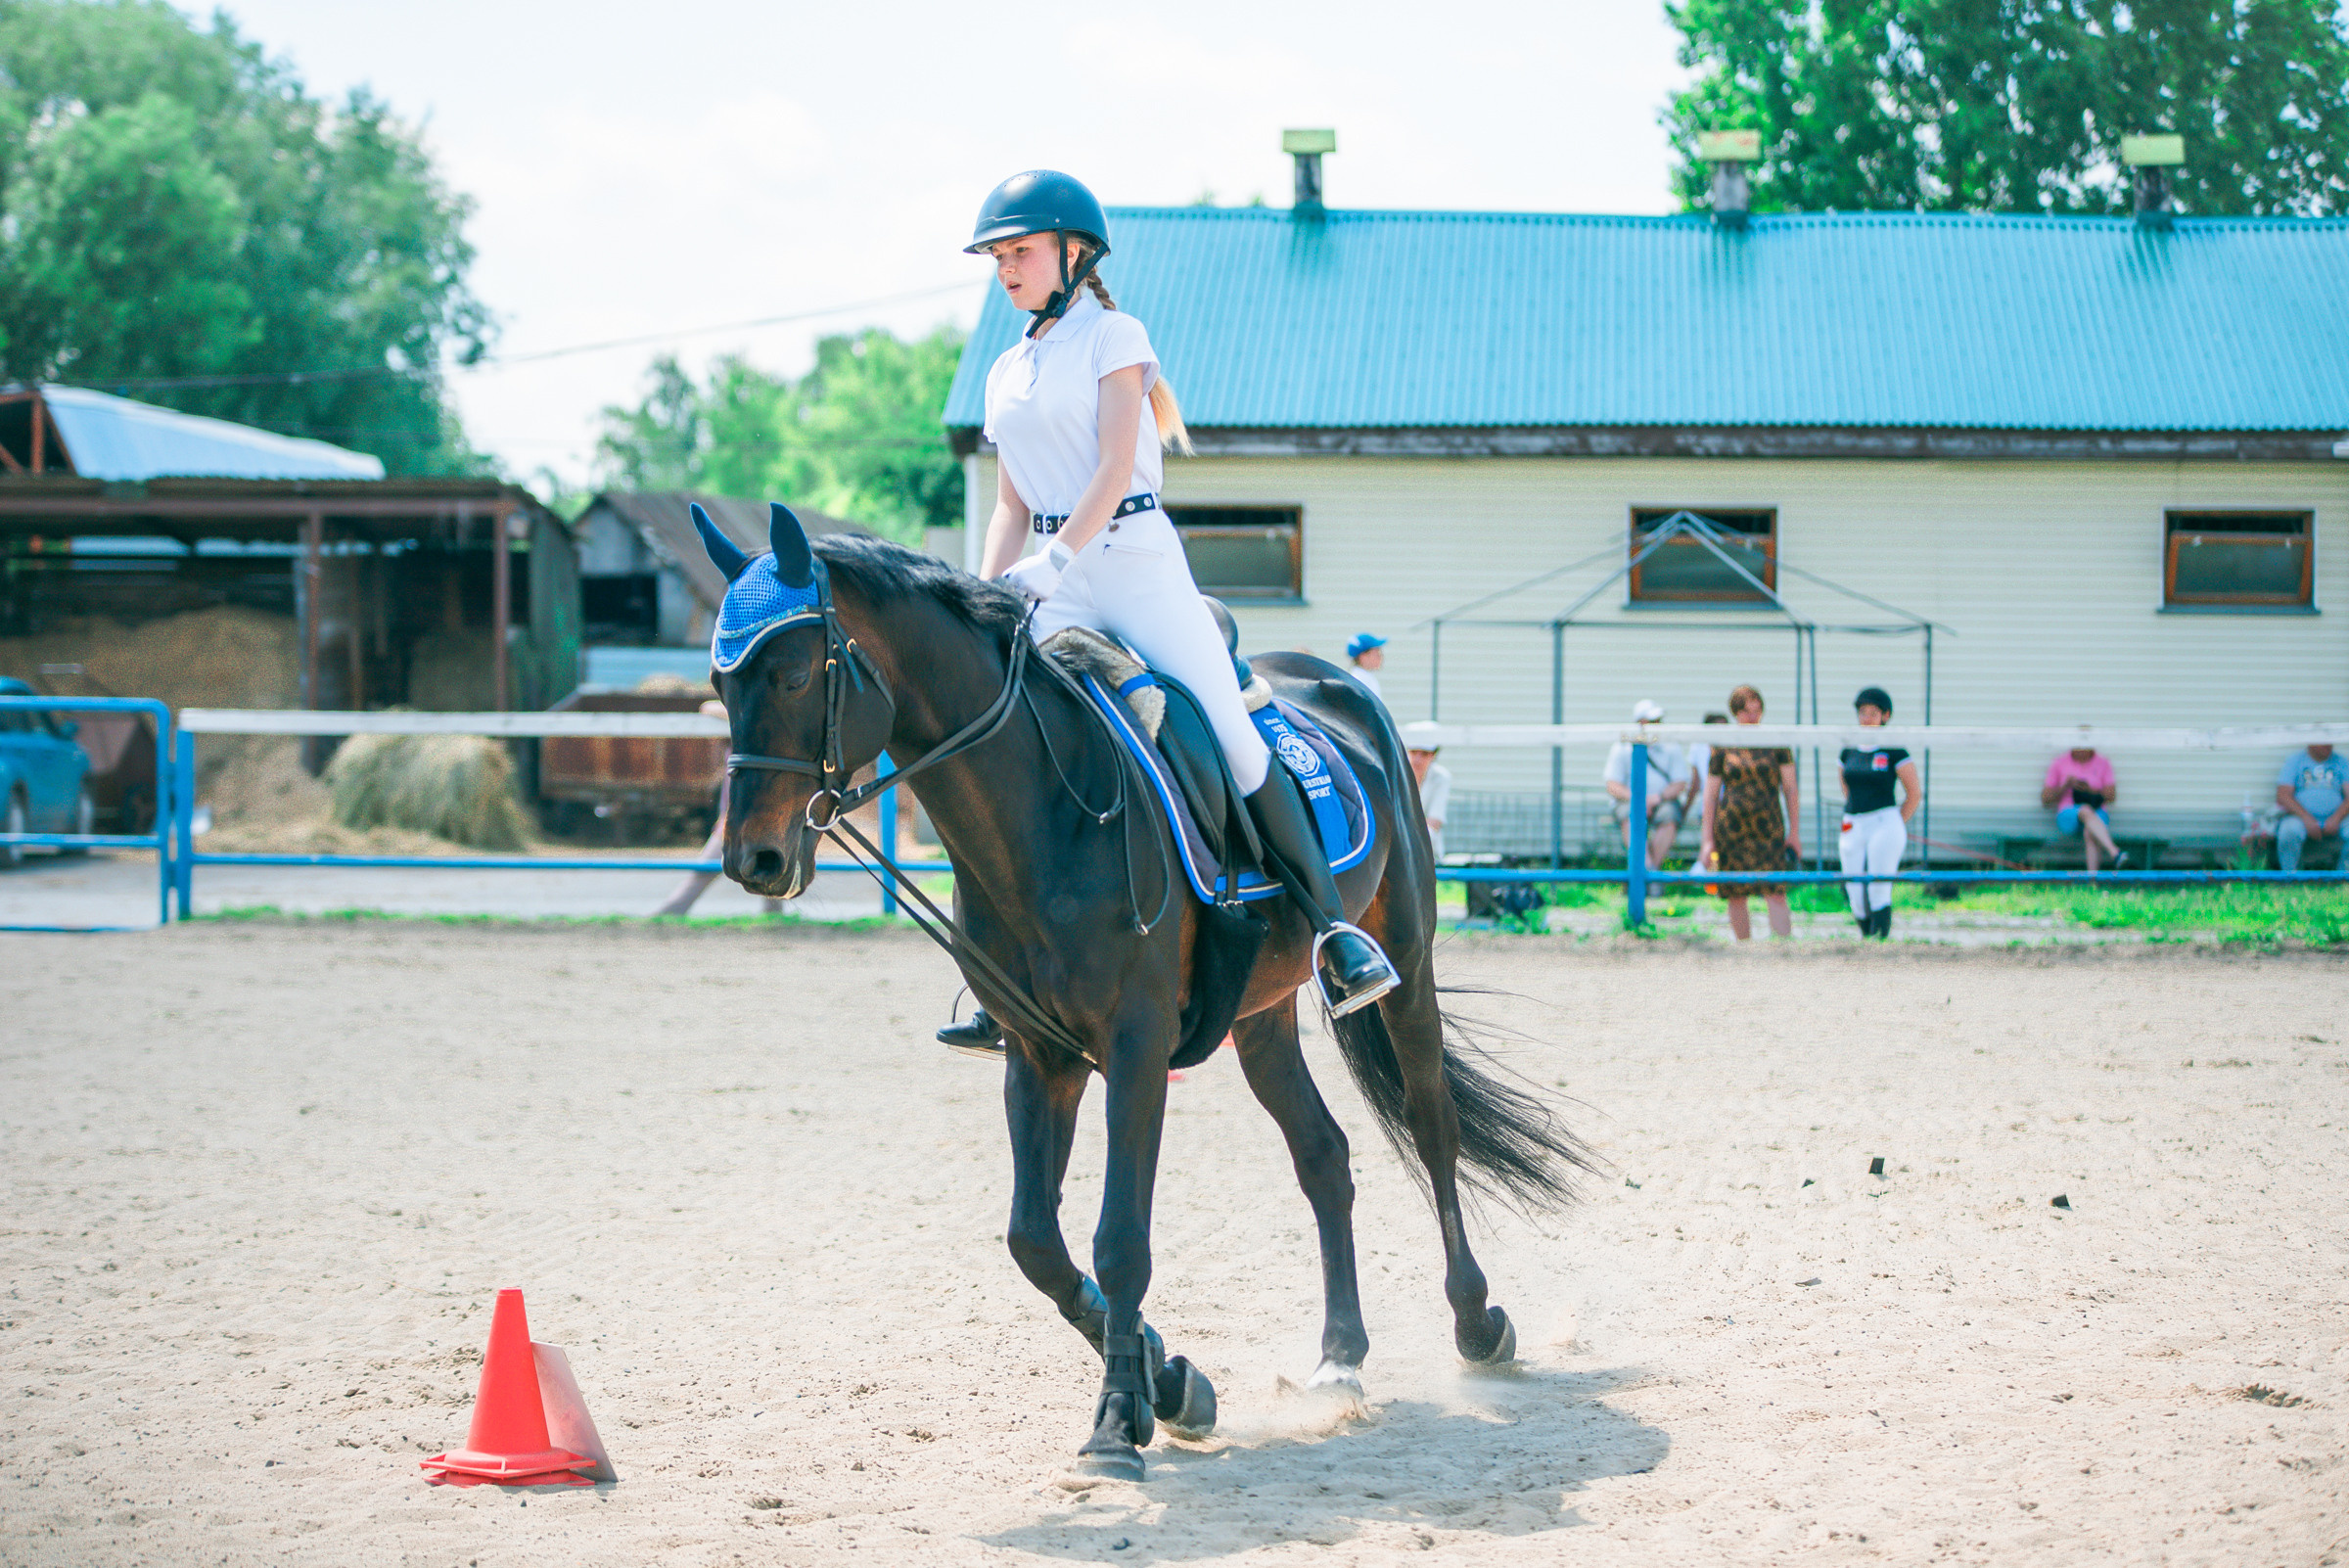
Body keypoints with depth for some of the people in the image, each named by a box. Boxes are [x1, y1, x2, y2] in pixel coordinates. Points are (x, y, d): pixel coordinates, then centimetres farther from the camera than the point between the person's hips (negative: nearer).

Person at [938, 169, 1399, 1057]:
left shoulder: (1110, 335, 0)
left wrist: (1055, 559, -21)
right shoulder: (1006, 375, 18)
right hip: (1056, 589, 6)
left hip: (1135, 561, -6)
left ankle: (1332, 926, -5)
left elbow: (1116, 464, -11)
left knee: (1232, 738, -15)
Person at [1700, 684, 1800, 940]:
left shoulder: (1776, 743, 6)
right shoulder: (1722, 748, 6)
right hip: (1730, 828, 1)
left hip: (1768, 827, -1)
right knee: (1736, 897, 3)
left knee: (1775, 893, -12)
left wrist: (1794, 832, 2)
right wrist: (1708, 840, 2)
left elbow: (1791, 789, 7)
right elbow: (1710, 795, 7)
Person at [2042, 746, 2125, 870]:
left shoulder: (2103, 763, 11)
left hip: (2098, 814, 1)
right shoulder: (2059, 764, 9)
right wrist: (2065, 786, -10)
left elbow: (2111, 797, 2)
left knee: (2090, 831, -37)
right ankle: (2115, 854, -54)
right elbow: (2045, 800, 7)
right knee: (2086, 811, -38)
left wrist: (2090, 790, -16)